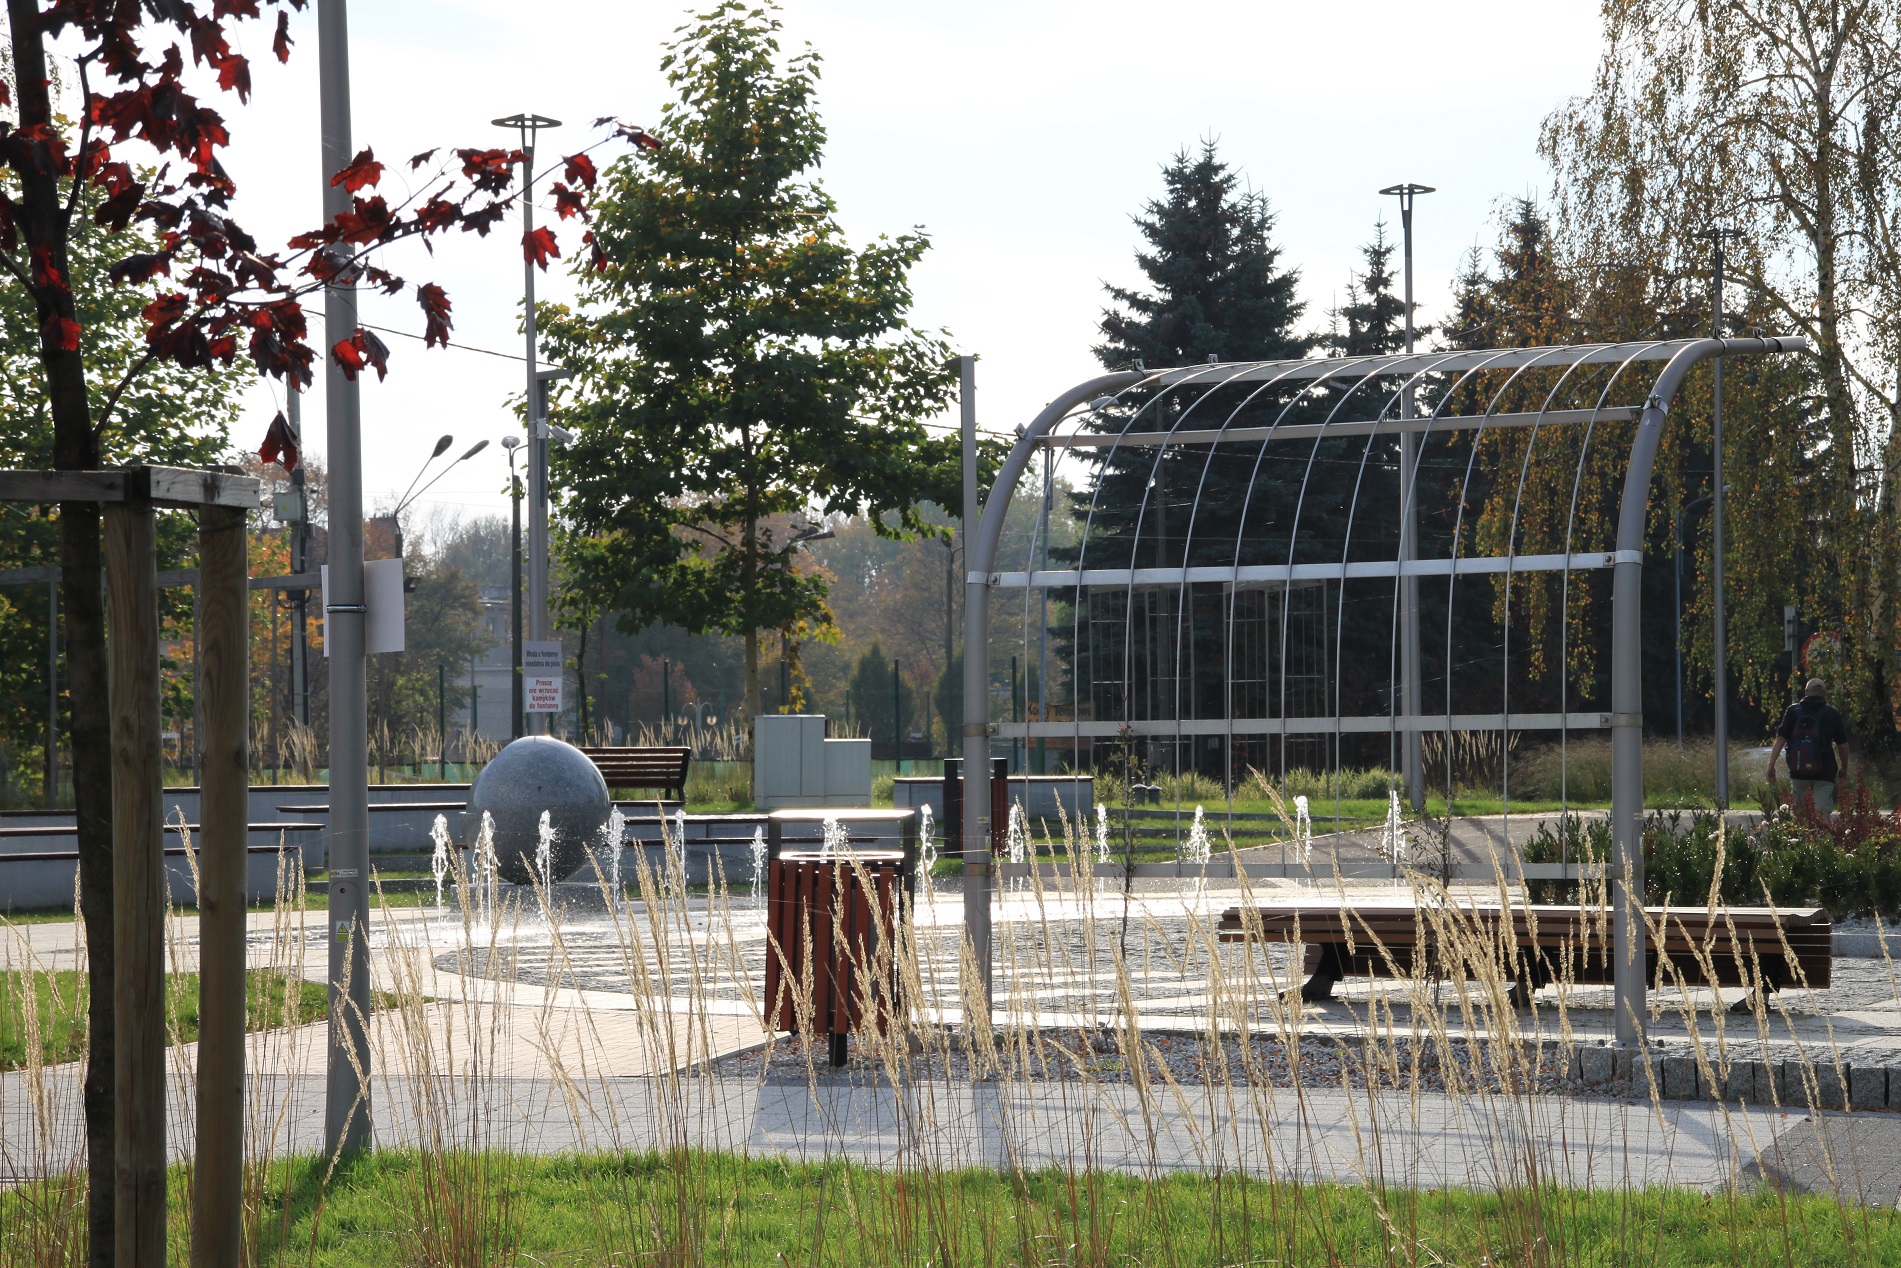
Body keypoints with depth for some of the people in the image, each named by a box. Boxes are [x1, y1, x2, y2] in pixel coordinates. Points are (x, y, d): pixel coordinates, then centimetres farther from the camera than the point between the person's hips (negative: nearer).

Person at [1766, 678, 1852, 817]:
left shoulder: (1793, 711, 4)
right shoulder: (1832, 714, 3)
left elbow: (1780, 739, -4)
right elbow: (1843, 744, 6)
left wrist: (1771, 765, -5)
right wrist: (1844, 768, 21)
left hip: (1798, 772, 1)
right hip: (1824, 773, -1)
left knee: (1799, 811, 16)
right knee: (1822, 812, -5)